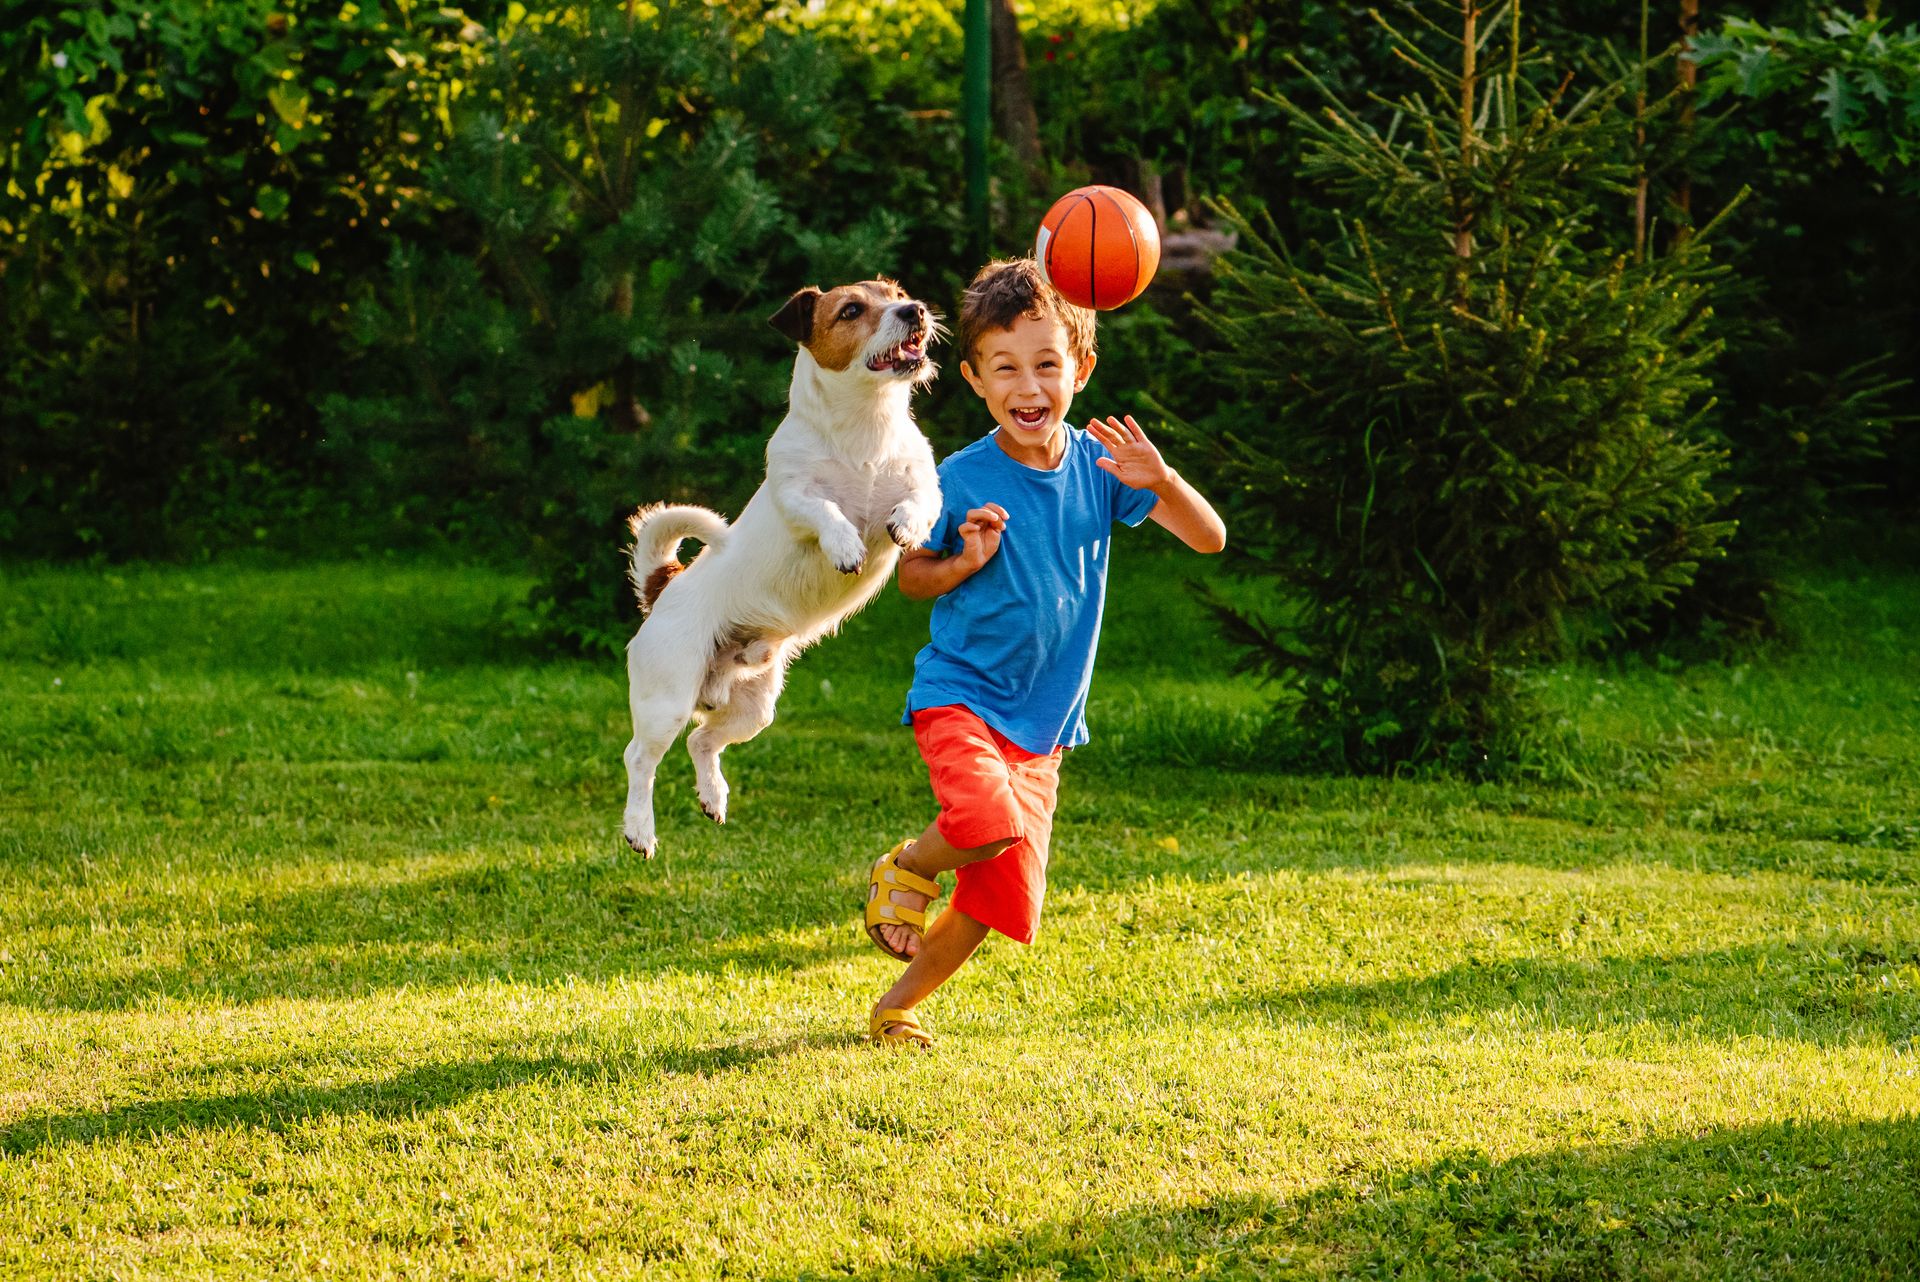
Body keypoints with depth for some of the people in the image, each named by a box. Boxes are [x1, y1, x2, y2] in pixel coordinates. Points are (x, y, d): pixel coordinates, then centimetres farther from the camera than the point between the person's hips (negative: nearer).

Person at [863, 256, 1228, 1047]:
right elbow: (911, 575, 3)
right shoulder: (962, 480, -12)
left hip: (1042, 720, 4)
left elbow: (1209, 539, -6)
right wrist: (965, 561, -19)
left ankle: (898, 1004, 26)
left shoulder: (1097, 464, -4)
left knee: (1003, 894, 4)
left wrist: (1158, 478, -25)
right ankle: (905, 868, 1)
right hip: (961, 693, -4)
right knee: (989, 820, -32)